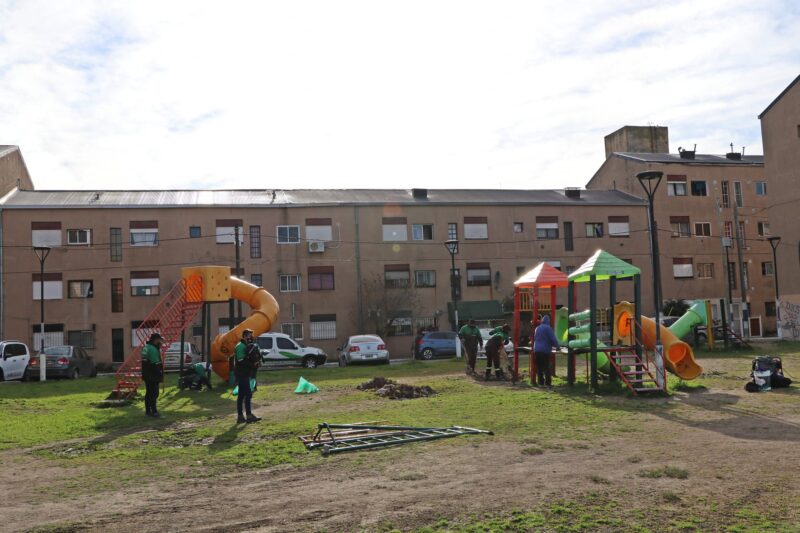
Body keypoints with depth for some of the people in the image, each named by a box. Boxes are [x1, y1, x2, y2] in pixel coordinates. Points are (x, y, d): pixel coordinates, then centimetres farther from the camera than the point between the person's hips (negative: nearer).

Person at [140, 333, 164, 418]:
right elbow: (155, 364, -22)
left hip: (147, 375, 10)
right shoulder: (153, 349, -18)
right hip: (153, 376, -10)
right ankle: (154, 411, -7)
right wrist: (160, 375, -17)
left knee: (148, 393, 16)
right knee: (154, 393, -7)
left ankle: (148, 411, 22)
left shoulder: (146, 347, 14)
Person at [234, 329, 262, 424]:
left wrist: (255, 361, 1)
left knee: (241, 395, 11)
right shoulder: (240, 347, -13)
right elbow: (241, 361, -21)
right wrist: (253, 364, -17)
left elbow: (248, 359, 21)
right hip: (242, 374, -10)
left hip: (244, 374, 10)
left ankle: (240, 417, 15)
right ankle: (249, 416, -14)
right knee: (248, 394, -13)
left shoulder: (246, 346, 18)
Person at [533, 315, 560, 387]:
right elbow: (553, 339, -10)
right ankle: (548, 383, -4)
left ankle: (540, 382, 9)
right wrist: (557, 346, 4)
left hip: (536, 350, 6)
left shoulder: (537, 328, 14)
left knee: (539, 368, 9)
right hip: (545, 350, -6)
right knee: (546, 367, -3)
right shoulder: (548, 328, -8)